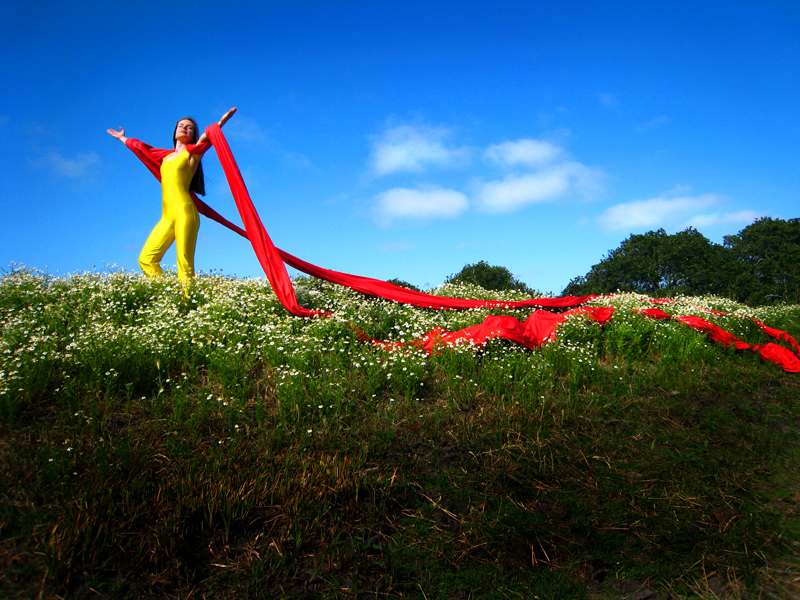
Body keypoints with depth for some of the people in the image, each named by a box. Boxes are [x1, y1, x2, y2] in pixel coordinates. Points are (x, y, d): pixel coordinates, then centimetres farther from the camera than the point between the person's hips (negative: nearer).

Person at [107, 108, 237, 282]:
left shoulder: (192, 152, 10)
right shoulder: (166, 156, 25)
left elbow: (205, 139, -9)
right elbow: (141, 147, 41)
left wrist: (220, 123, -27)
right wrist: (122, 138, 57)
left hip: (184, 211, -6)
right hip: (167, 217, 6)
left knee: (184, 263, -16)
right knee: (146, 259, -7)